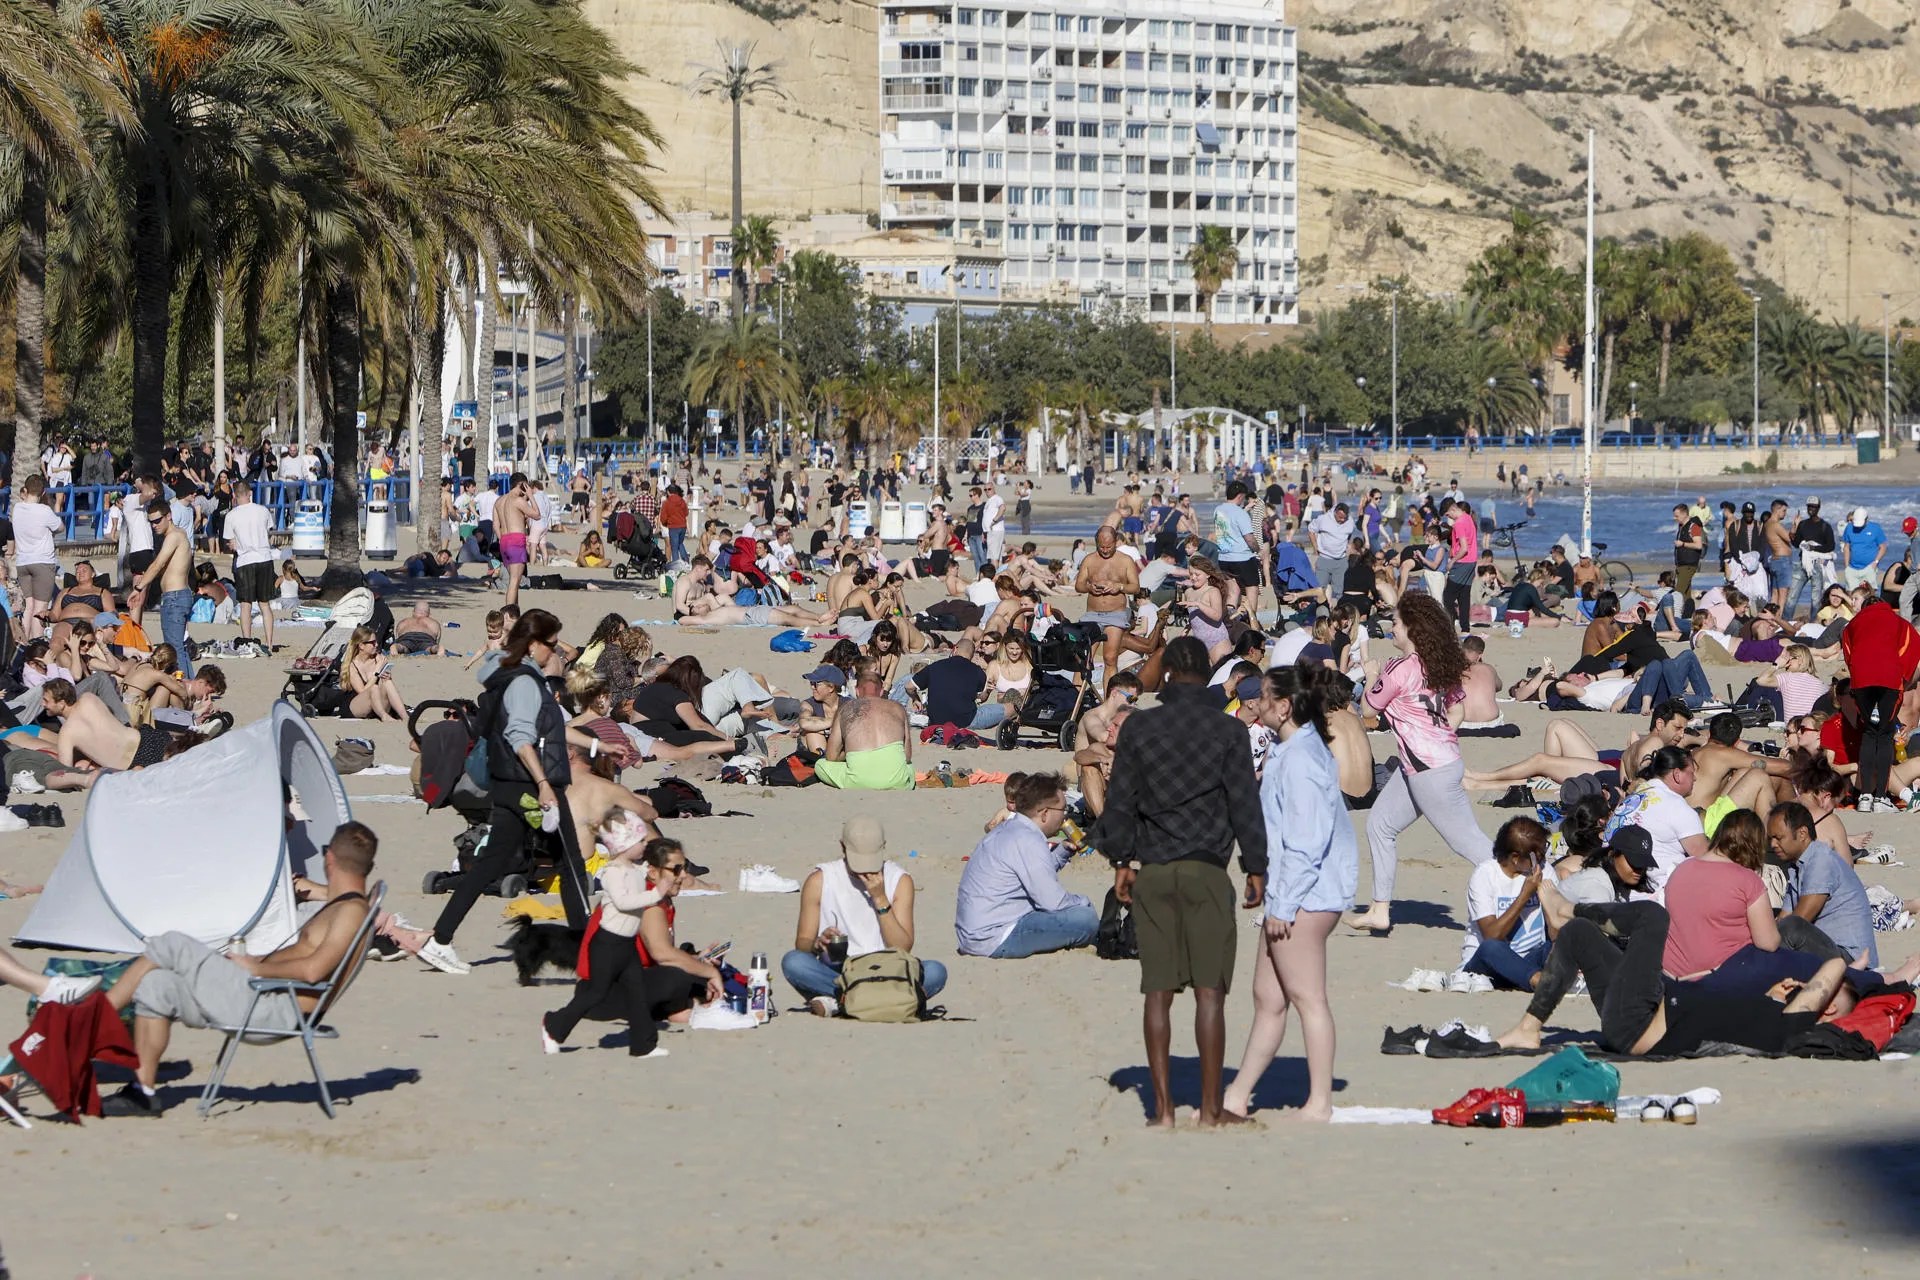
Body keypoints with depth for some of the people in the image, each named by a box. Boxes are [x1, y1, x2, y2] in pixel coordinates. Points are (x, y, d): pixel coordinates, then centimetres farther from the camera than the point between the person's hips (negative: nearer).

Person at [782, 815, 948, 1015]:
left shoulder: (899, 880, 2)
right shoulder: (819, 881, 0)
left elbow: (903, 948, -5)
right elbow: (802, 943, 2)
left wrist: (880, 899, -13)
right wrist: (817, 944, -22)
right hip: (835, 975, -1)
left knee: (935, 972, -29)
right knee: (793, 962, -31)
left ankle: (838, 1001, -30)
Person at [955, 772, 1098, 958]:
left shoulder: (1005, 830, 13)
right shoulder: (1028, 841, -18)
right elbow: (1053, 902, -18)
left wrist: (1064, 850, 16)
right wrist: (1085, 903, 1)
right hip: (994, 941, -10)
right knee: (1086, 918, -19)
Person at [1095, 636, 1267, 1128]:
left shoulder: (1138, 727, 3)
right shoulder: (1229, 730, -2)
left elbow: (1120, 800, 6)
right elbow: (1245, 803, -1)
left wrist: (1121, 860, 15)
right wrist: (1255, 867, 6)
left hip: (1151, 871, 2)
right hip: (1207, 868, -2)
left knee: (1158, 992, 4)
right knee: (1209, 990, 0)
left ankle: (1163, 1106, 3)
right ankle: (1210, 1107, 0)